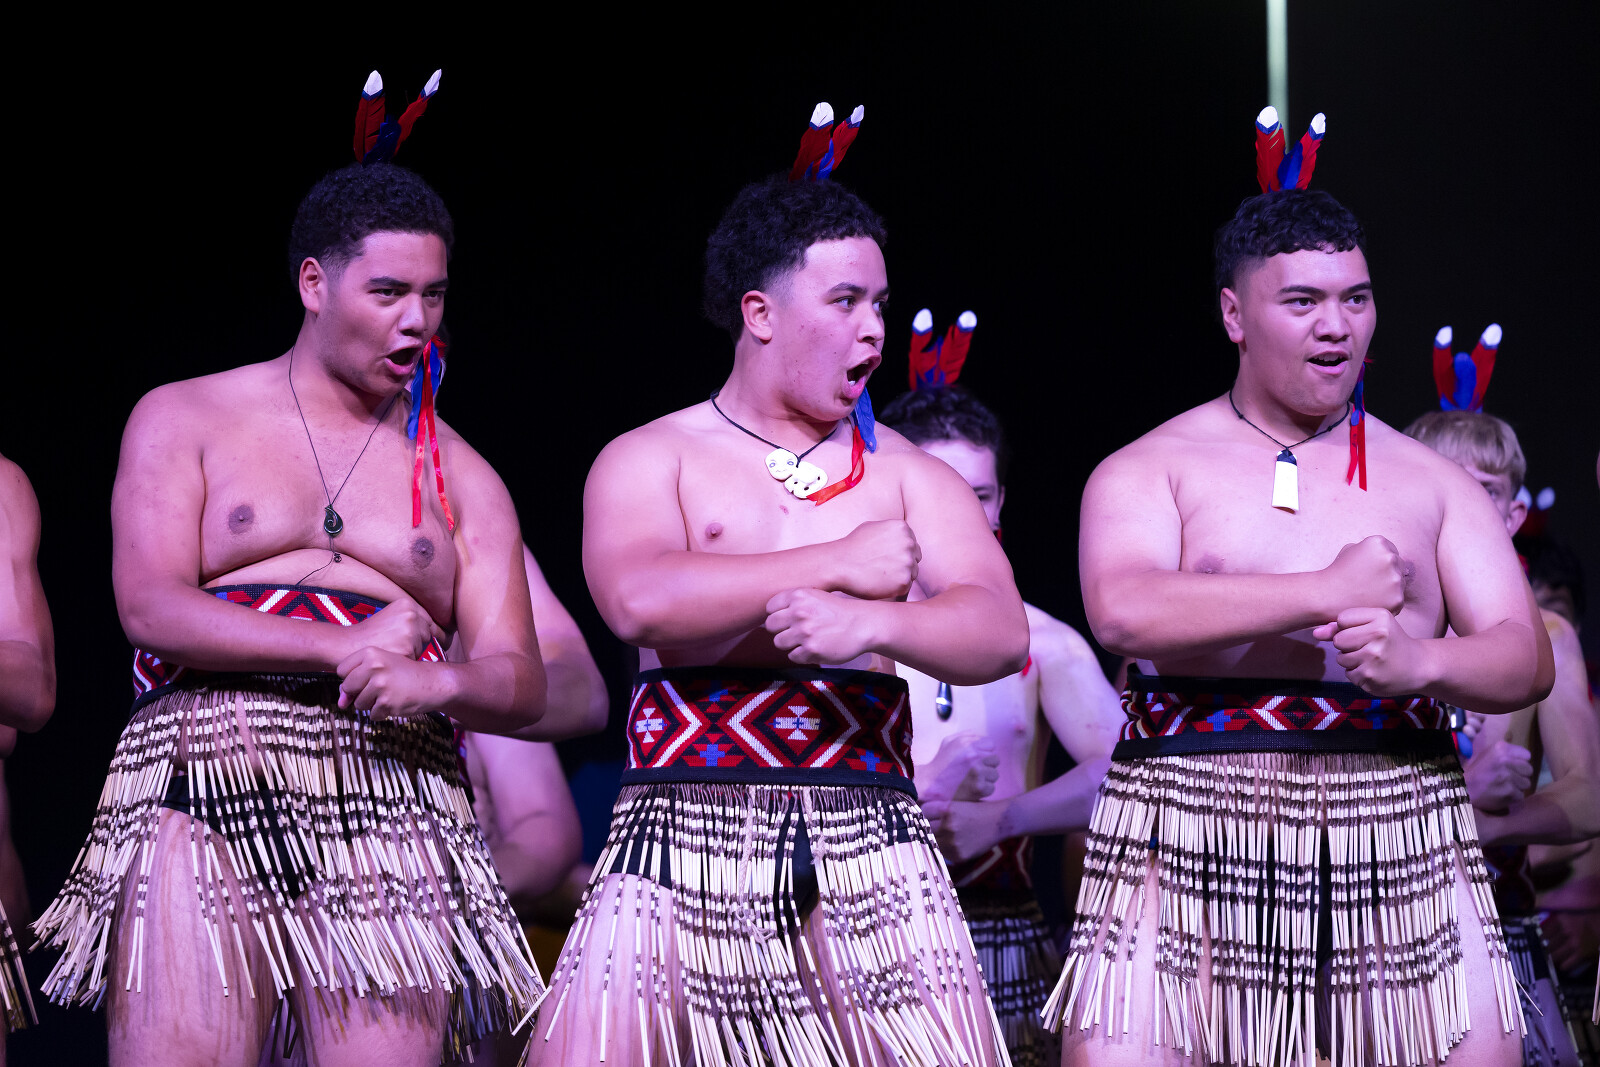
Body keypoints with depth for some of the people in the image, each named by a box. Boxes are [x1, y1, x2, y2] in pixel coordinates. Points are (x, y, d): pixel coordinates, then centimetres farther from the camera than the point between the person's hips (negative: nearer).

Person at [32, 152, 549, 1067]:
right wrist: (344, 647, -11)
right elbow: (150, 609, -2)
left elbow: (522, 688, 11)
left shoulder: (461, 477, 20)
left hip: (392, 818, 2)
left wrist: (436, 682, -13)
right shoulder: (184, 420, 14)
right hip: (201, 798, -2)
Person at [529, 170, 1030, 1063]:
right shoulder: (651, 460, 9)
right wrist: (837, 564, -8)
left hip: (870, 846, 2)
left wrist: (873, 623, -21)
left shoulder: (909, 477, 15)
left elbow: (1001, 635, 0)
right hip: (685, 838, -2)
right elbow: (640, 601, -13)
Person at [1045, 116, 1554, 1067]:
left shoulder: (1430, 482, 16)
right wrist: (1327, 594, -12)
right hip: (1191, 835, -2)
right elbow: (1123, 611, -13)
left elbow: (1527, 659, 8)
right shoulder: (1146, 471, 8)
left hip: (1400, 840, 2)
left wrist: (1417, 660, -14)